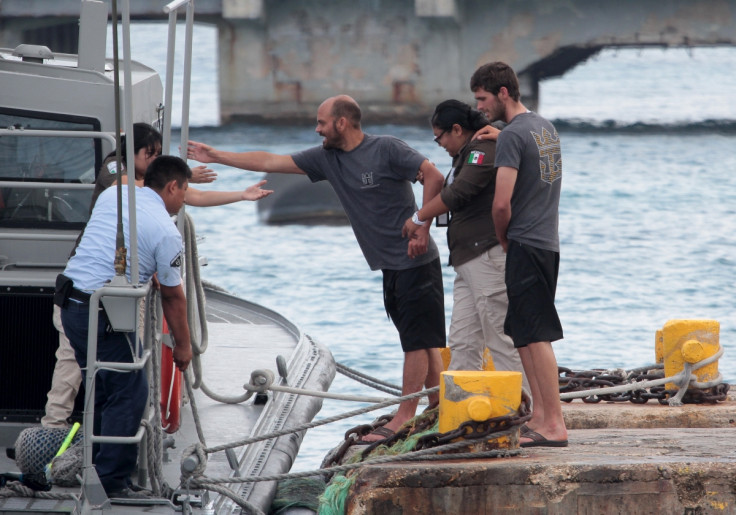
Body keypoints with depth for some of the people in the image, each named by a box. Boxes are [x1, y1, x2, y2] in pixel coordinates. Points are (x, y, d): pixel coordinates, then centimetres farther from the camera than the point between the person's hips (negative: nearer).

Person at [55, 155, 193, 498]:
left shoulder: (111, 195, 12)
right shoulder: (165, 231, -9)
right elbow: (171, 296, -1)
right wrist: (182, 345, 12)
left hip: (69, 302, 8)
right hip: (104, 316, -8)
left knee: (103, 390, 20)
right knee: (129, 393, -2)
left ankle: (97, 466, 27)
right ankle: (112, 482, -3)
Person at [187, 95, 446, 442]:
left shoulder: (386, 149, -11)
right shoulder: (328, 158, 10)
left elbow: (434, 176, -15)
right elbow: (270, 162, 13)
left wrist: (422, 230, -19)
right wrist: (216, 157, 12)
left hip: (415, 261, -8)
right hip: (390, 266, 8)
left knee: (417, 339, -6)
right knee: (420, 340, 9)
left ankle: (403, 417, -9)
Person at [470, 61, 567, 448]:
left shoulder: (512, 136, -15)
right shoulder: (545, 127, 13)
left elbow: (502, 202, -20)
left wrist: (503, 238, -3)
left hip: (525, 244, -9)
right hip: (548, 242, 9)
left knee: (536, 336, -9)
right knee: (525, 335, 14)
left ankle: (555, 425, -11)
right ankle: (539, 414, 15)